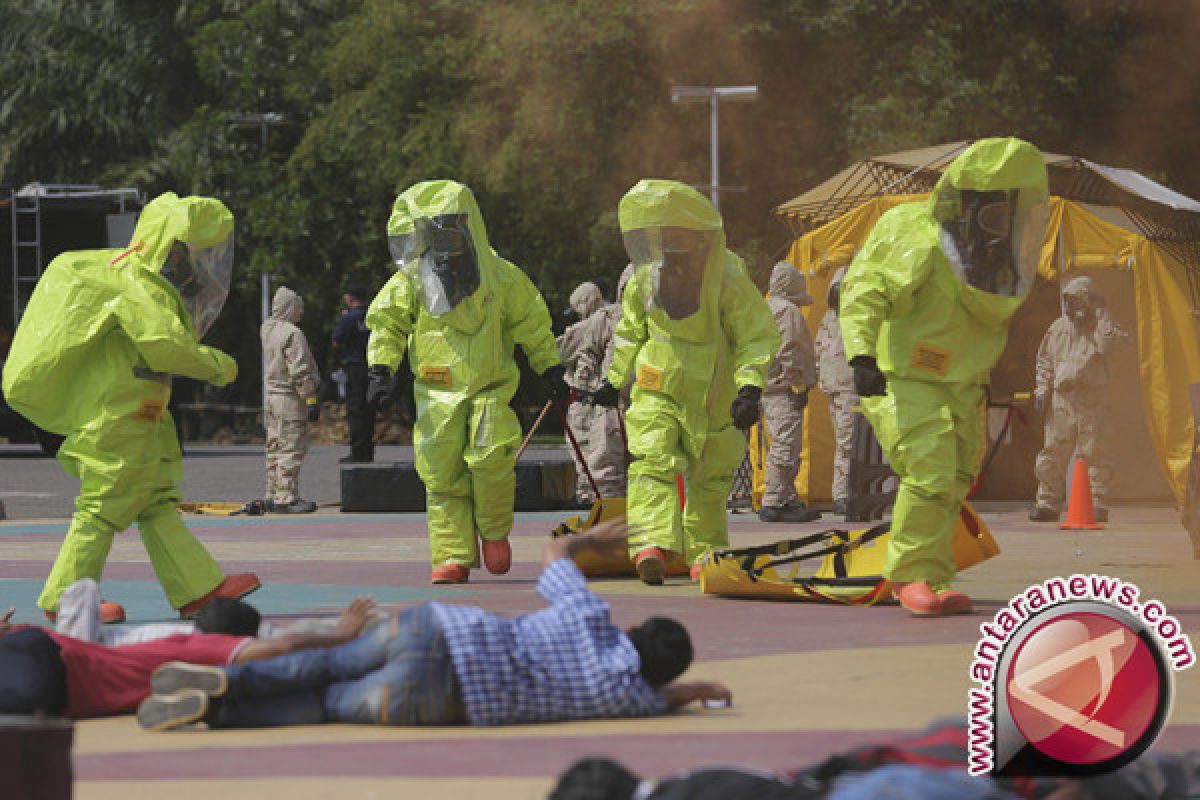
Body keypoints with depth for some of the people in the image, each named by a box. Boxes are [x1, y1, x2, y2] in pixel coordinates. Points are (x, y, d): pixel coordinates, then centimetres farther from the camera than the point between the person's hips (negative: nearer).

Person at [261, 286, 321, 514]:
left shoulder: (266, 329, 9)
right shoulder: (292, 333, -16)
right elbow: (300, 371, -18)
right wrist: (311, 400, -15)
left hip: (269, 394, 9)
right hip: (289, 397, -9)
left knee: (275, 447, 15)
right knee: (292, 448, -5)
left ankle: (272, 495, 19)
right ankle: (286, 498, -7)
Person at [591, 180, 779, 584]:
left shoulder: (727, 280, -14)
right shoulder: (647, 278, -1)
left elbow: (758, 338, -13)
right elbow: (630, 333, 17)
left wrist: (750, 387, -27)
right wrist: (614, 380, 19)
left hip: (713, 396, -1)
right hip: (657, 389, 2)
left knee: (709, 480, 11)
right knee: (653, 463, -19)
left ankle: (704, 554, 26)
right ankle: (651, 544, -33)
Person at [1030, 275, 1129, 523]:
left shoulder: (1100, 327, 4)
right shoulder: (1058, 328, 15)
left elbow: (1108, 343, -20)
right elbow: (1045, 360, 23)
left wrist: (1101, 313, -13)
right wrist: (1042, 389, 11)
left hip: (1092, 398, -4)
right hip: (1062, 397, 4)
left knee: (1093, 451, -5)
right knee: (1053, 449, 1)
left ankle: (1099, 505, -1)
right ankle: (1047, 503, 6)